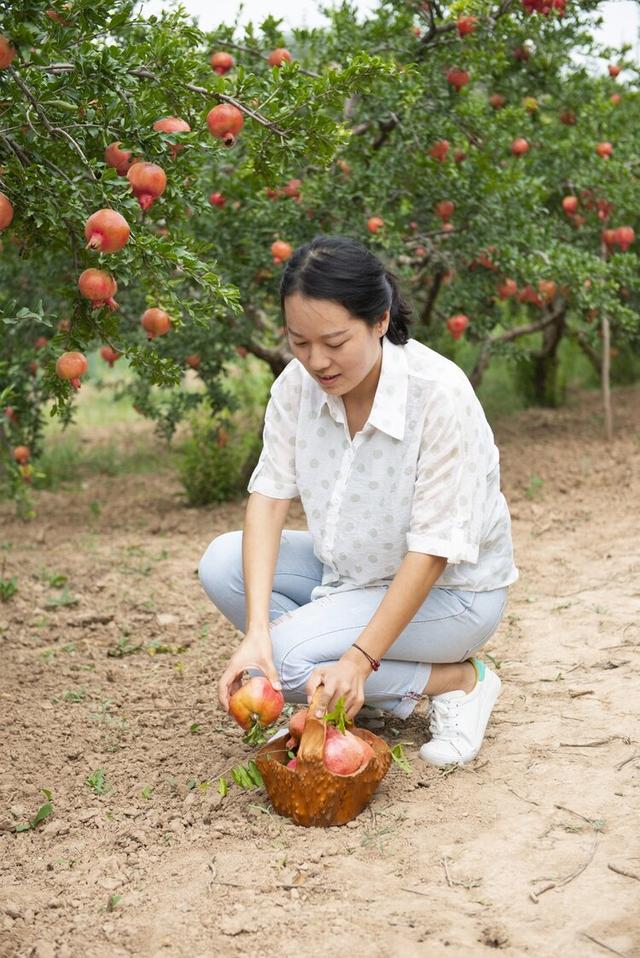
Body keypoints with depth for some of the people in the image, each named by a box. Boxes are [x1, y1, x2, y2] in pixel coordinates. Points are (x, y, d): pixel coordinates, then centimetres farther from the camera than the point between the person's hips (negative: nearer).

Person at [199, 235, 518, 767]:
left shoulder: (440, 393, -29)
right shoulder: (298, 383, -12)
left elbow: (433, 550, -26)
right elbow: (270, 494, -15)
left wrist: (360, 659, -29)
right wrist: (256, 633, -26)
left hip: (451, 589, -6)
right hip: (353, 570, 6)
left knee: (288, 657, -23)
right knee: (224, 562, -13)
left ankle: (460, 681, -5)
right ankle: (344, 689, -5)